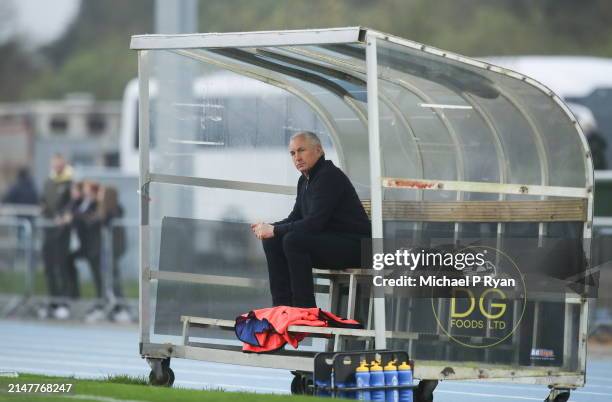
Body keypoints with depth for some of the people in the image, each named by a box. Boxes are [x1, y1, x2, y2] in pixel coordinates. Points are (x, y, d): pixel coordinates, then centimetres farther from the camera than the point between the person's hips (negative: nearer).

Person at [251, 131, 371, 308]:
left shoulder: (329, 176, -18)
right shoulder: (305, 180, 13)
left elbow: (314, 222, -25)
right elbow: (295, 218, 17)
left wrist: (275, 230, -19)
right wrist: (269, 228, -3)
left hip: (354, 246, -10)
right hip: (328, 242, 10)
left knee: (293, 241, -29)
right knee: (272, 241, -1)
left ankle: (306, 310, -26)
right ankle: (282, 305, -3)